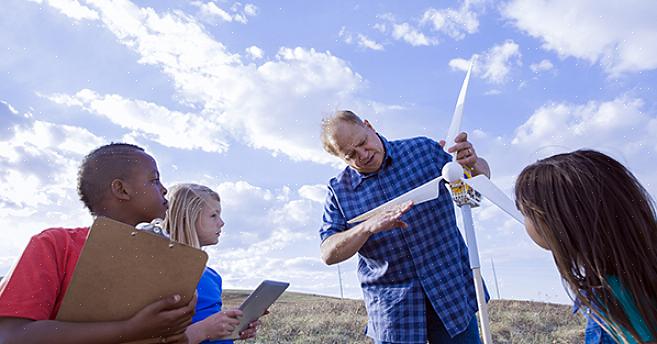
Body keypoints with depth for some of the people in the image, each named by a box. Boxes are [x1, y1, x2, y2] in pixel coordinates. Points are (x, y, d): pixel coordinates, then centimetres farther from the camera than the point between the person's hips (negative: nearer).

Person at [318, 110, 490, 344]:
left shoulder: (423, 149, -2)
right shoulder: (339, 191, -3)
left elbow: (481, 176, 8)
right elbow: (328, 254, -9)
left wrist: (472, 163, -17)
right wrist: (370, 227, -26)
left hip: (452, 290, 1)